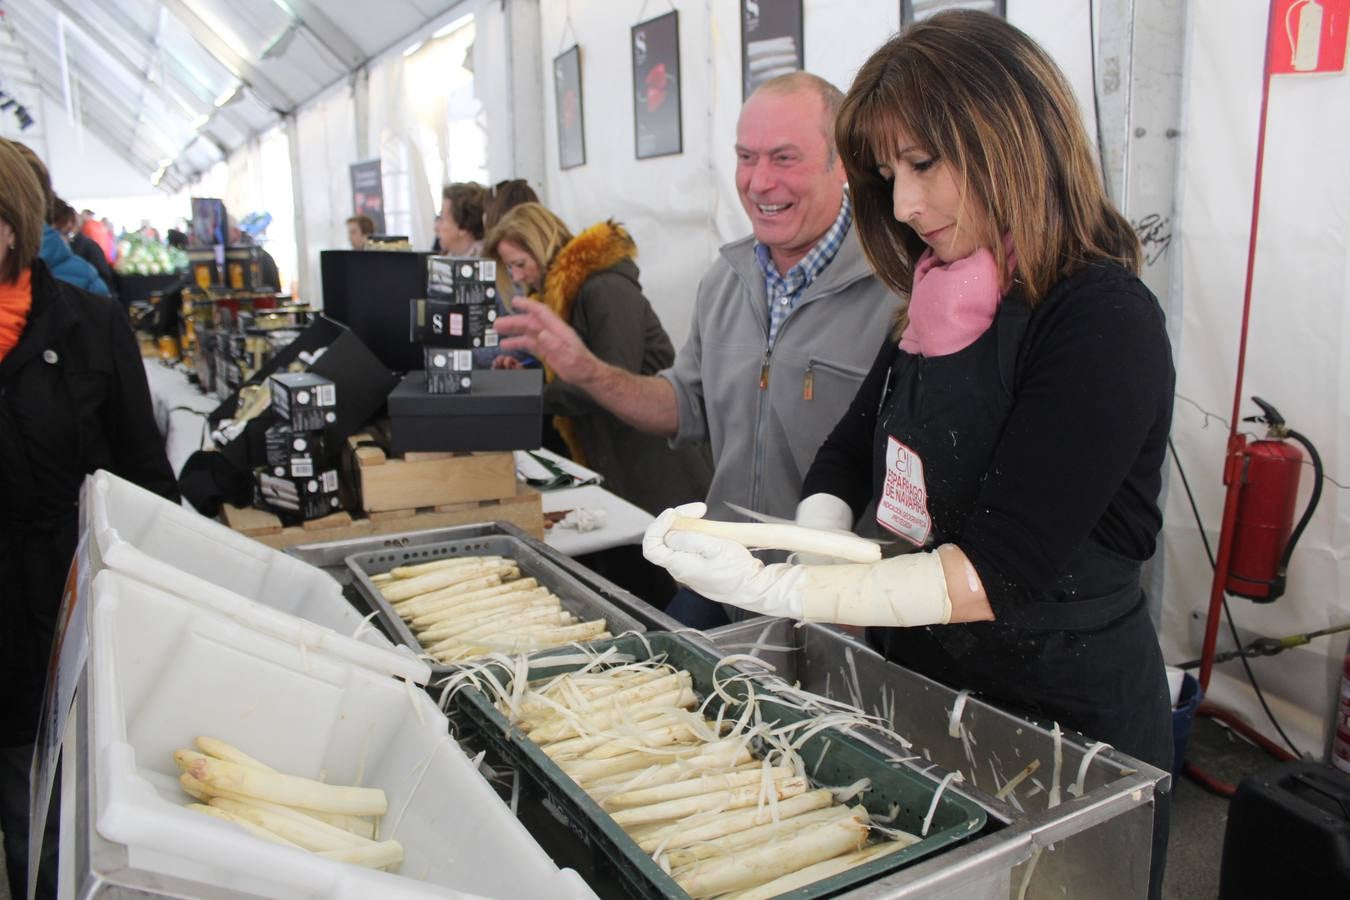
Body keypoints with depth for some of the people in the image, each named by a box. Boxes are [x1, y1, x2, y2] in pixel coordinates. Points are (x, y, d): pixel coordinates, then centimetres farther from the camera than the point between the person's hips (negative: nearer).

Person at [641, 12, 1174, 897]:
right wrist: (817, 536, -13)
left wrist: (776, 591, -32)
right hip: (927, 689, 7)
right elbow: (852, 449, 8)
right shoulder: (937, 304, 3)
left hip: (1062, 720, -6)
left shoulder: (1105, 323, -20)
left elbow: (1001, 570, -25)